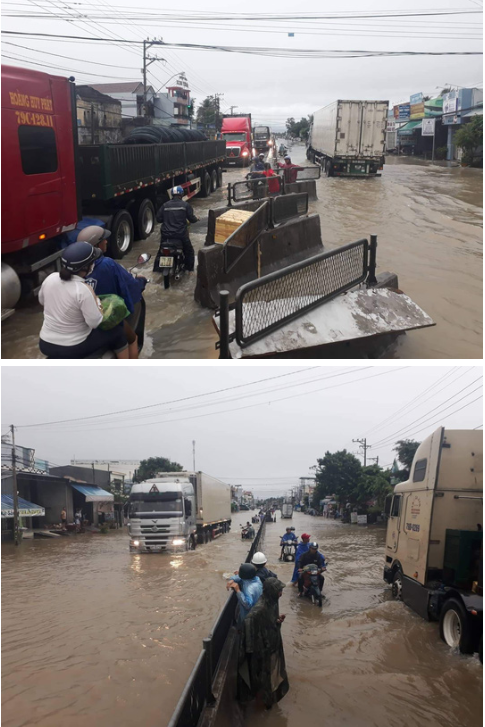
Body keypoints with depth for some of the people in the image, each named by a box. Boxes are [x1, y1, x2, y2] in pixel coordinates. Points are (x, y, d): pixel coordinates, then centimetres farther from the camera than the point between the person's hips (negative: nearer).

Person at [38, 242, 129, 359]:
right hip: (72, 349, -6)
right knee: (118, 332, 14)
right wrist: (95, 300, -7)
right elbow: (95, 323, -21)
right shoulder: (83, 290, -25)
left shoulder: (50, 278, -6)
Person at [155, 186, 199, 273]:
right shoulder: (185, 205, -4)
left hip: (166, 234, 3)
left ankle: (156, 268, 24)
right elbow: (191, 218, -3)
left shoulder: (165, 205, 3)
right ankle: (189, 268, 15)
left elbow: (158, 218, 4)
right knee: (189, 250, 18)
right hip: (181, 234, -2)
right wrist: (196, 219, 19)